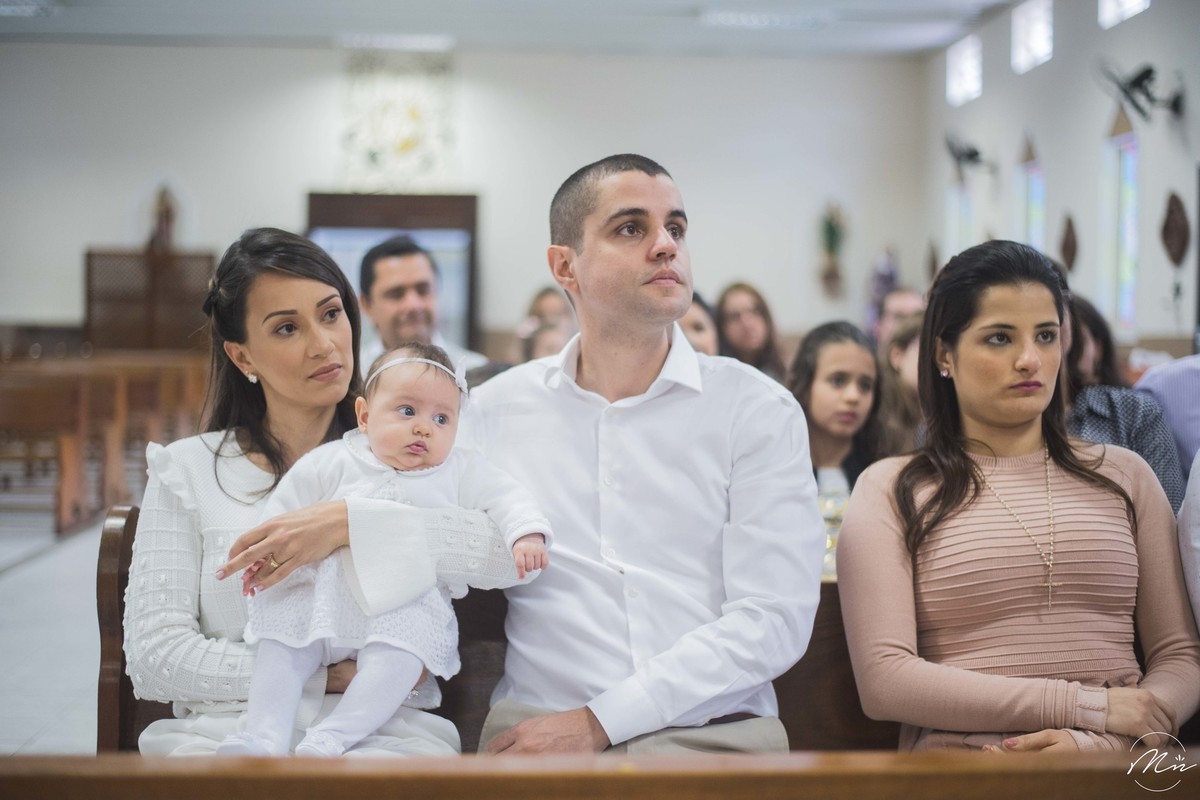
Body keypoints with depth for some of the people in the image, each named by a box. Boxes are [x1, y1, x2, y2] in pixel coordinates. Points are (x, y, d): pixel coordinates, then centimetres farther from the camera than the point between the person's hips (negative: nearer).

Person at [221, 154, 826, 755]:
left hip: (715, 736, 0)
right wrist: (349, 525, -12)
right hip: (536, 736, 1)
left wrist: (598, 722, -12)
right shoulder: (498, 407, 11)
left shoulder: (758, 410, 2)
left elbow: (773, 620, -5)